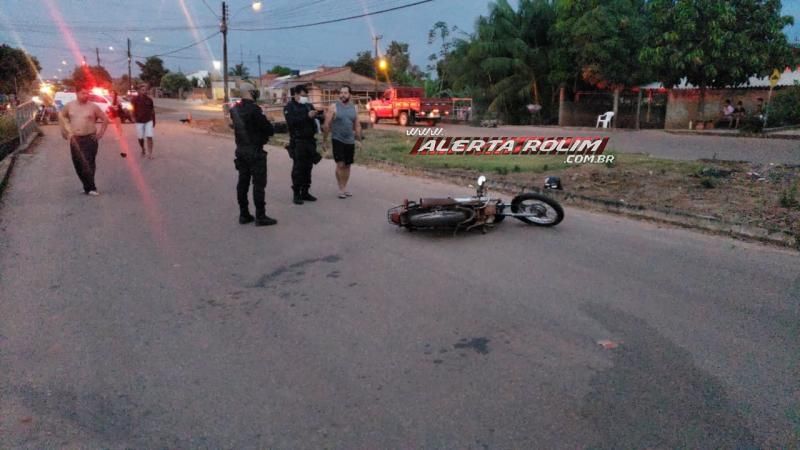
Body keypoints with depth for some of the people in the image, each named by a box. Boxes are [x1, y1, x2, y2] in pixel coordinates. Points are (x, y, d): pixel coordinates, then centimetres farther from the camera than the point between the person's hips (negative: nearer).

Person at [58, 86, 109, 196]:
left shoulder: (93, 107, -4)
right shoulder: (69, 106, 4)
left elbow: (105, 119, 2)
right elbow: (61, 116, 20)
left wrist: (101, 133, -2)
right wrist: (64, 130, 14)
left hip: (90, 139, -4)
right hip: (75, 139, 4)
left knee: (88, 163, -9)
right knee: (78, 164, 6)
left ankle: (89, 187, -4)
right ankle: (88, 186, 16)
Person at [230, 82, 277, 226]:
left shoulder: (235, 110, 6)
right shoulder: (254, 109, -18)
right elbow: (268, 129, -17)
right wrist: (268, 131, 6)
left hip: (240, 149, 8)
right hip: (255, 151, -8)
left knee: (243, 182, 12)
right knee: (258, 183, -3)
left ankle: (244, 214, 18)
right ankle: (260, 216, 0)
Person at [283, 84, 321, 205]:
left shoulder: (309, 106, 15)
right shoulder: (289, 107, -3)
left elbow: (315, 120, 18)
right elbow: (291, 121, -20)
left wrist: (316, 115, -5)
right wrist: (307, 116, -24)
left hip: (310, 140, 6)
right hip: (297, 142, -6)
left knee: (308, 167, 8)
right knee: (298, 168, -5)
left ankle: (305, 192, 16)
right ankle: (296, 194, 0)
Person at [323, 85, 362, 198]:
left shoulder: (353, 108, 8)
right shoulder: (334, 107, -5)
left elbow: (357, 125, 13)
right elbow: (327, 125, -5)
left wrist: (359, 140, 9)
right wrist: (325, 140, -6)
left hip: (350, 141, 4)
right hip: (337, 140, -4)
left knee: (347, 165, 8)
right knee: (340, 165, -9)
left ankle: (345, 187, 19)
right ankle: (341, 189, 0)